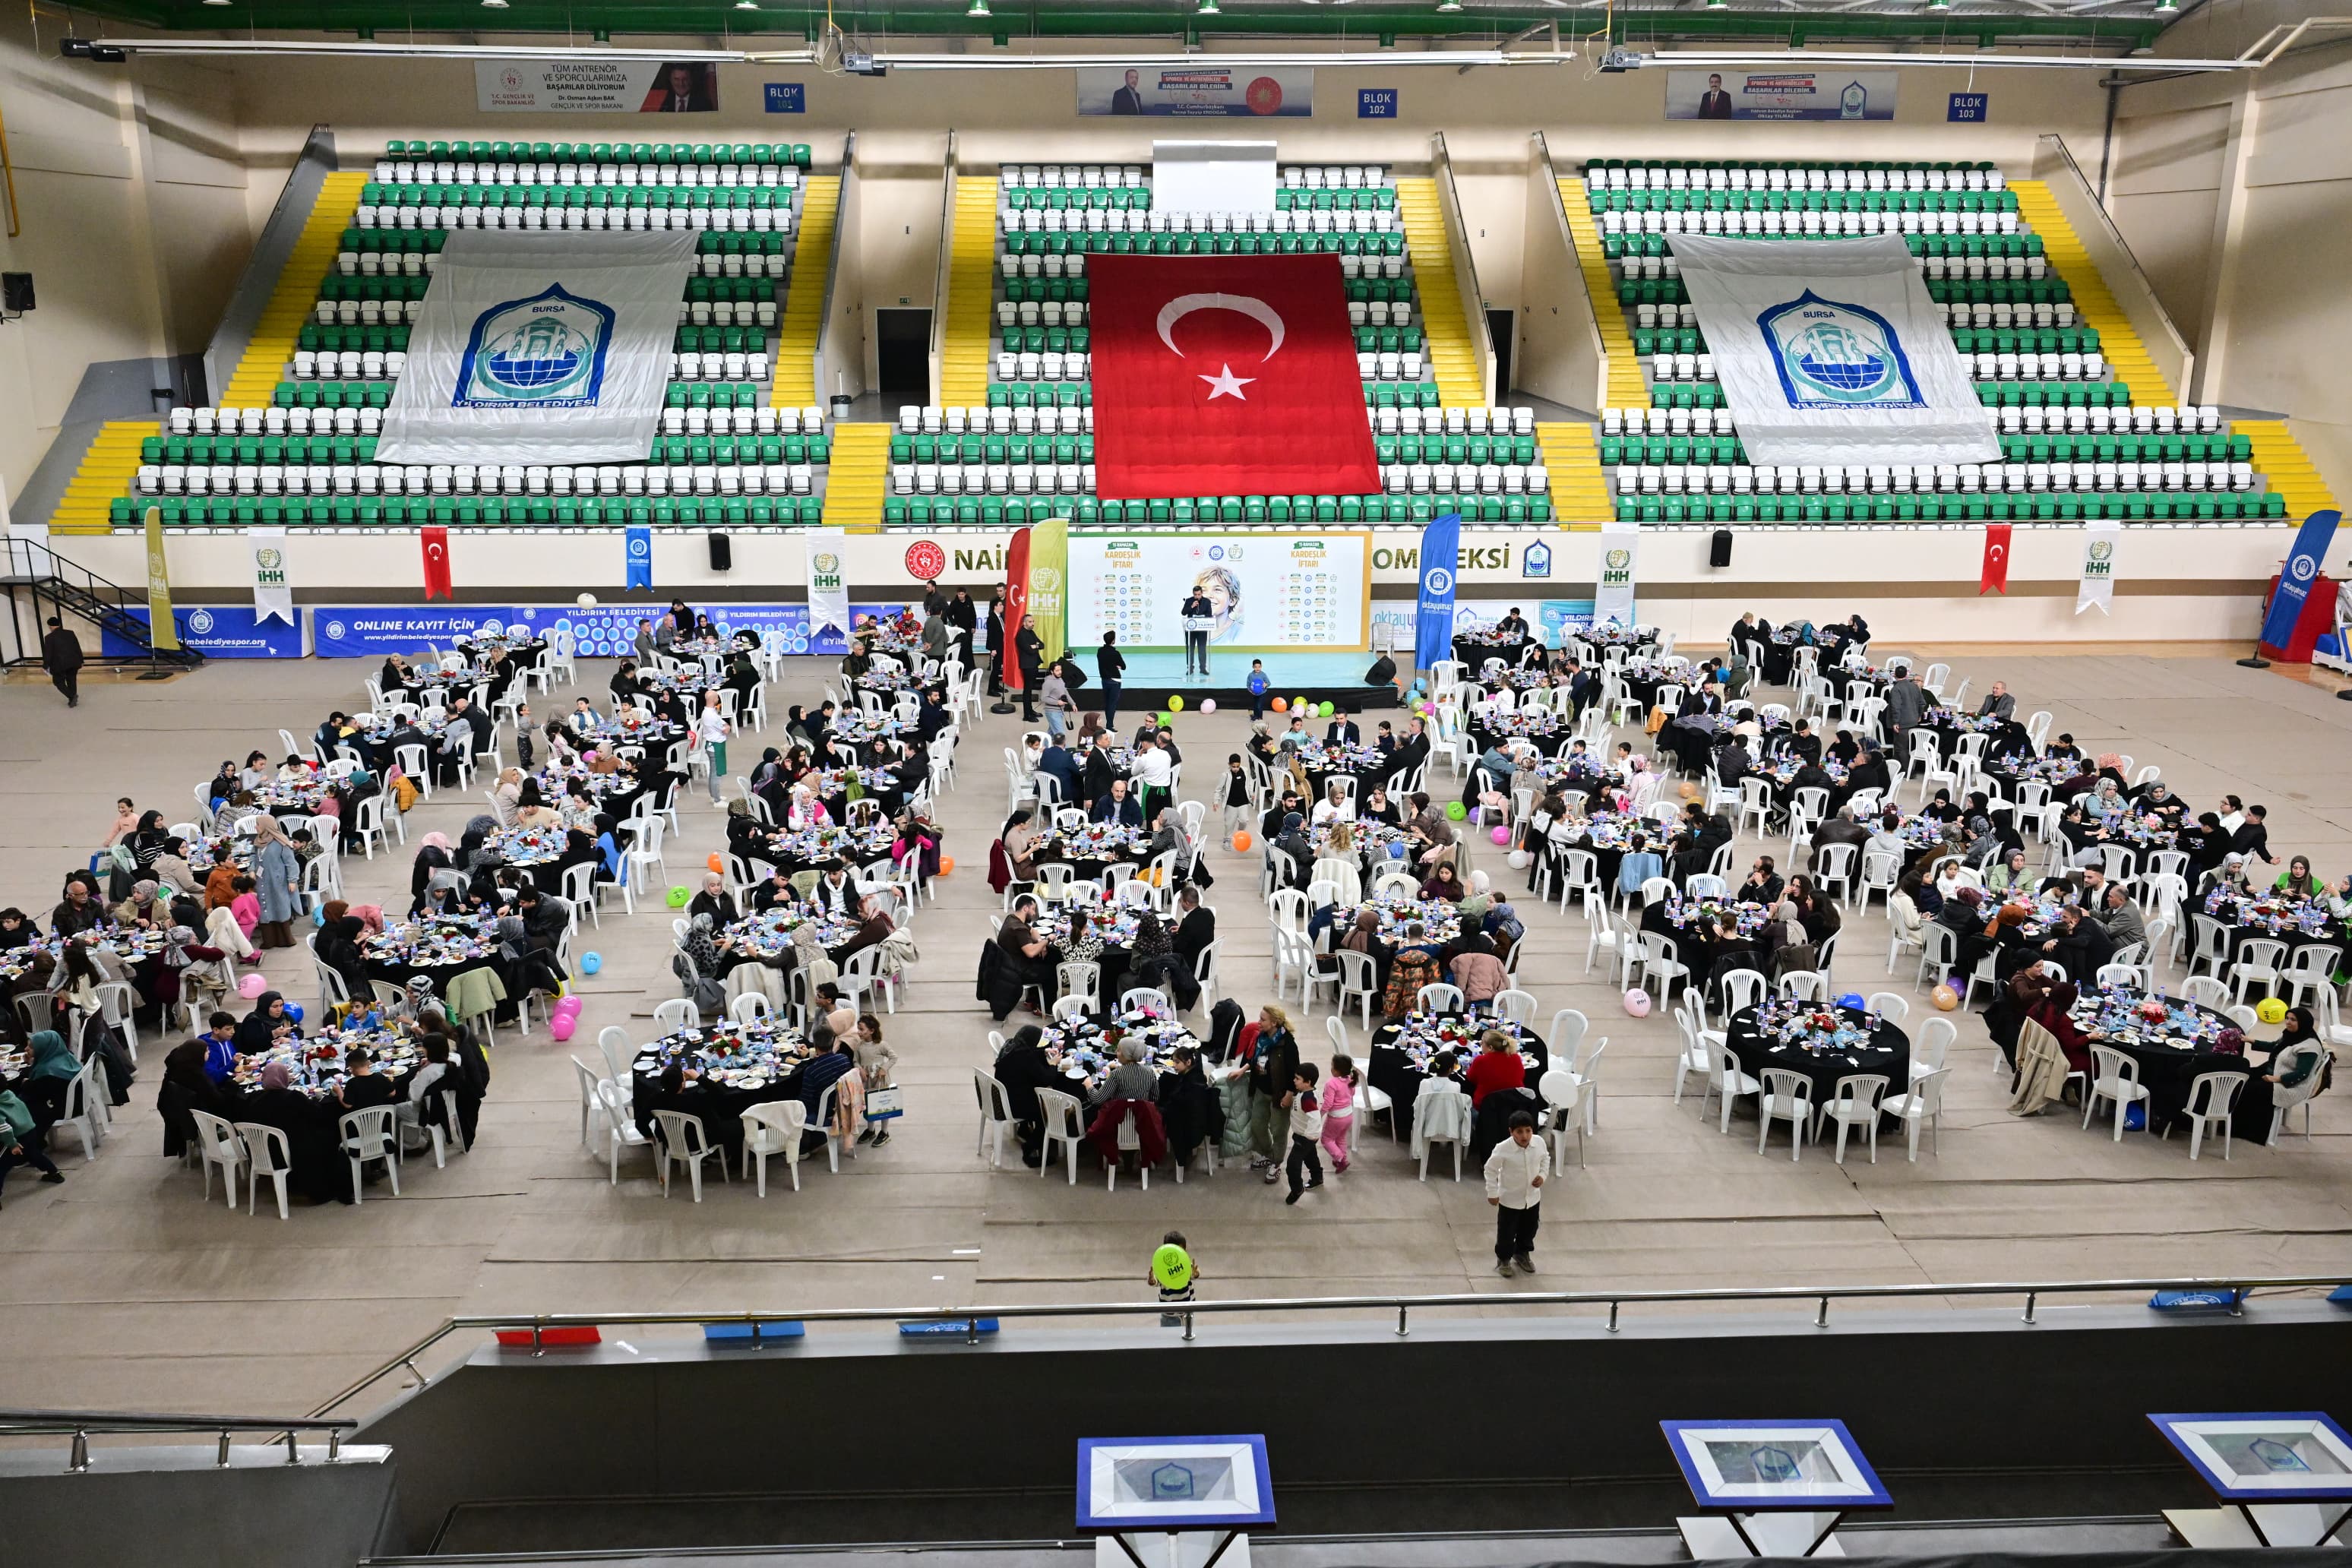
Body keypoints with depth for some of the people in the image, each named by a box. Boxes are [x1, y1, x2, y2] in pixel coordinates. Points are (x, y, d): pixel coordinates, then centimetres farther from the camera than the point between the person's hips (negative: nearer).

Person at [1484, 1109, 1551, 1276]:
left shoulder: (1539, 1143, -16)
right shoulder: (1503, 1149, -28)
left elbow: (1545, 1159, 6)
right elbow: (1491, 1169, -14)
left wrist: (1543, 1175, -9)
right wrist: (1492, 1193, -11)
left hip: (1532, 1197, 4)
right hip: (1510, 1199, -4)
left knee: (1529, 1229, 22)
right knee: (1506, 1232, 10)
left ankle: (1522, 1254, 48)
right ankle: (1503, 1259, 35)